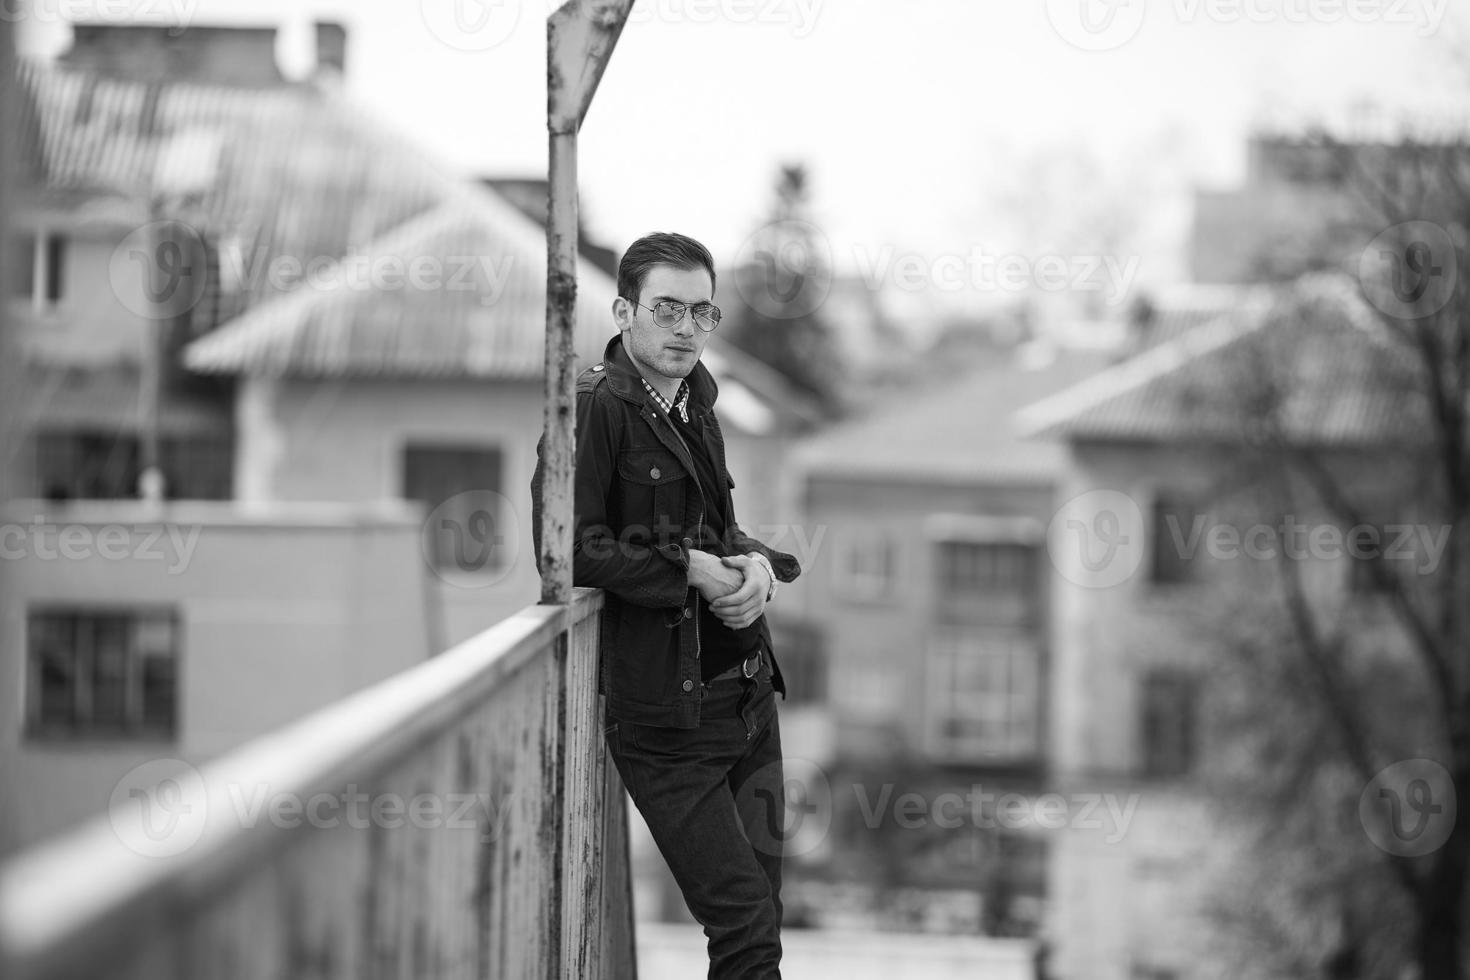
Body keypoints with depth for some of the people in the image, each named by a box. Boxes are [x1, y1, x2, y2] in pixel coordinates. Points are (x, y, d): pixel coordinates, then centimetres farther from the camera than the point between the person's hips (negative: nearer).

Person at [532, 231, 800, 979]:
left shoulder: (695, 403, 14)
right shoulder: (593, 407, -11)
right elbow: (566, 547, -19)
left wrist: (756, 566, 0)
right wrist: (693, 571, -18)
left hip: (747, 692, 8)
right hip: (667, 714, -8)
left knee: (759, 918, 11)